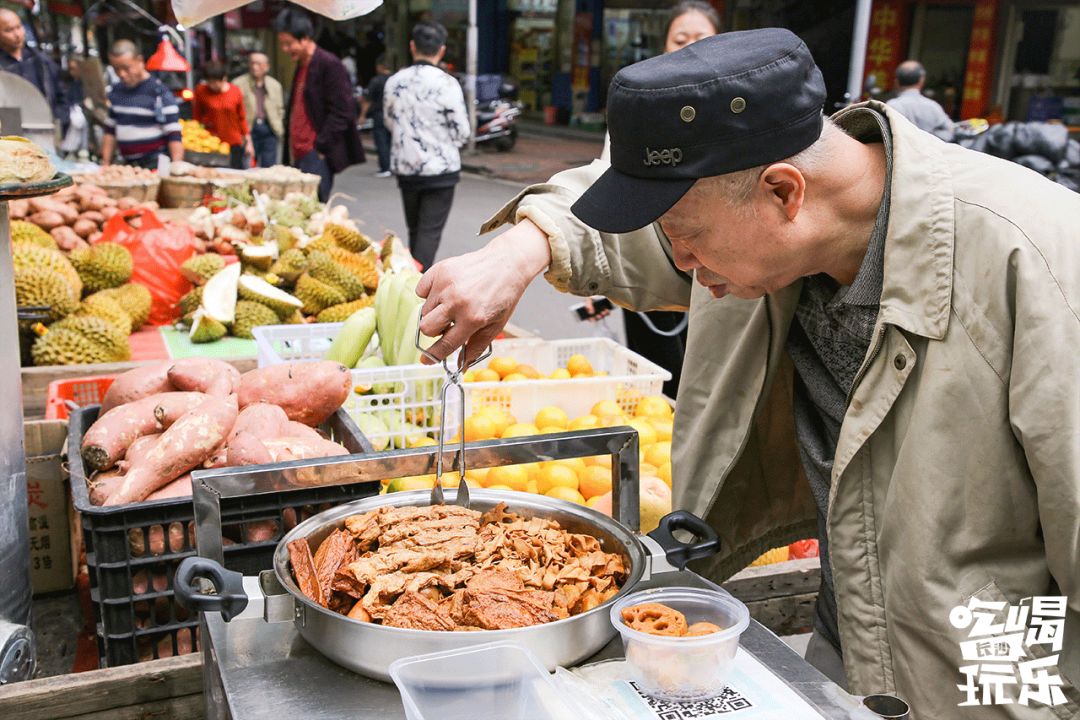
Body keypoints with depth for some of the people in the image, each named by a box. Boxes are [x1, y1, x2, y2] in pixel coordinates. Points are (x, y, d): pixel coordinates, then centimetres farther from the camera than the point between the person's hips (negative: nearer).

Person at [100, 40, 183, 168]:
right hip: (128, 165, 6)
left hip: (156, 164, -5)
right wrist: (105, 164, 14)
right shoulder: (115, 92, 10)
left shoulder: (159, 92, -9)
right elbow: (110, 131, 19)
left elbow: (174, 136, -12)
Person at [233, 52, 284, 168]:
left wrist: (278, 126, 8)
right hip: (248, 129, -2)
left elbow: (280, 109, 20)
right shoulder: (238, 83, 1)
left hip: (269, 129, 3)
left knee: (269, 166, 2)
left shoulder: (275, 85, 13)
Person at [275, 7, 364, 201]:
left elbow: (341, 113, -14)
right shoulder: (301, 67, 20)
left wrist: (320, 147, -15)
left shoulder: (329, 65, -8)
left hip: (318, 156, -9)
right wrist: (290, 146, 16)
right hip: (299, 155, 9)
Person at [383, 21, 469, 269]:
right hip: (440, 169, -4)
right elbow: (461, 133, -10)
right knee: (430, 232, 0)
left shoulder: (394, 81, -1)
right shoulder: (447, 83, -14)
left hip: (405, 167, 5)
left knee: (414, 230, 19)